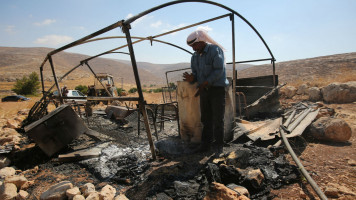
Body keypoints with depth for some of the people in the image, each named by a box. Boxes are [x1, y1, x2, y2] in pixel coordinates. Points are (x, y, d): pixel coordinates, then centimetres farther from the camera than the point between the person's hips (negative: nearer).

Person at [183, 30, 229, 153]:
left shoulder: (215, 50, -9)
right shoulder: (195, 57, 12)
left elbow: (219, 71, -17)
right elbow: (195, 73, 13)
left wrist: (204, 84, -21)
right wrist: (191, 79, -12)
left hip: (217, 89, -6)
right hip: (204, 90, 6)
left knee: (218, 119, -2)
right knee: (205, 119, 7)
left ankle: (218, 145, 11)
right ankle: (206, 144, 16)